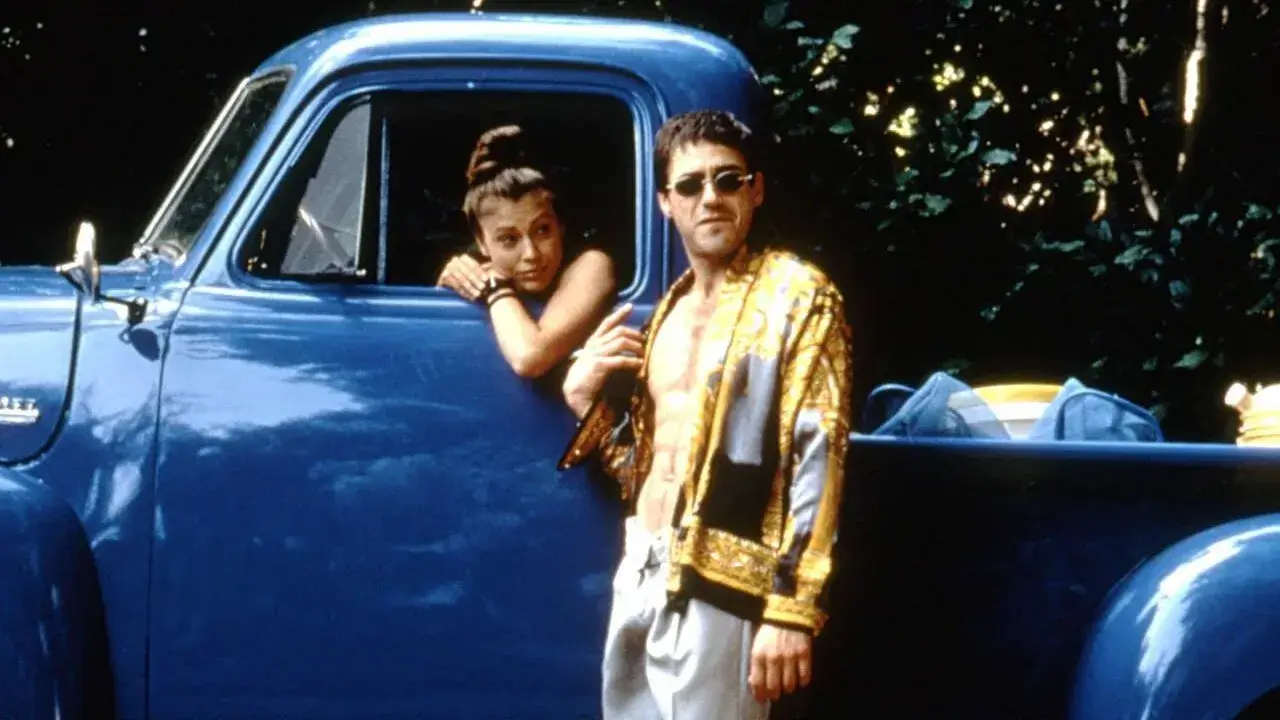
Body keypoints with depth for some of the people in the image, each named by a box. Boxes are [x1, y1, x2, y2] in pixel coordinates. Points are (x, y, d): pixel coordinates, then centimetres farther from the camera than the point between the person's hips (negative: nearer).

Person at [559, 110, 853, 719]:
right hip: (640, 579, 7)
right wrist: (584, 396, 4)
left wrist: (791, 607, -20)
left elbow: (818, 458, -12)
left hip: (717, 591, -7)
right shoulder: (671, 309, 18)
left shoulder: (797, 296, -4)